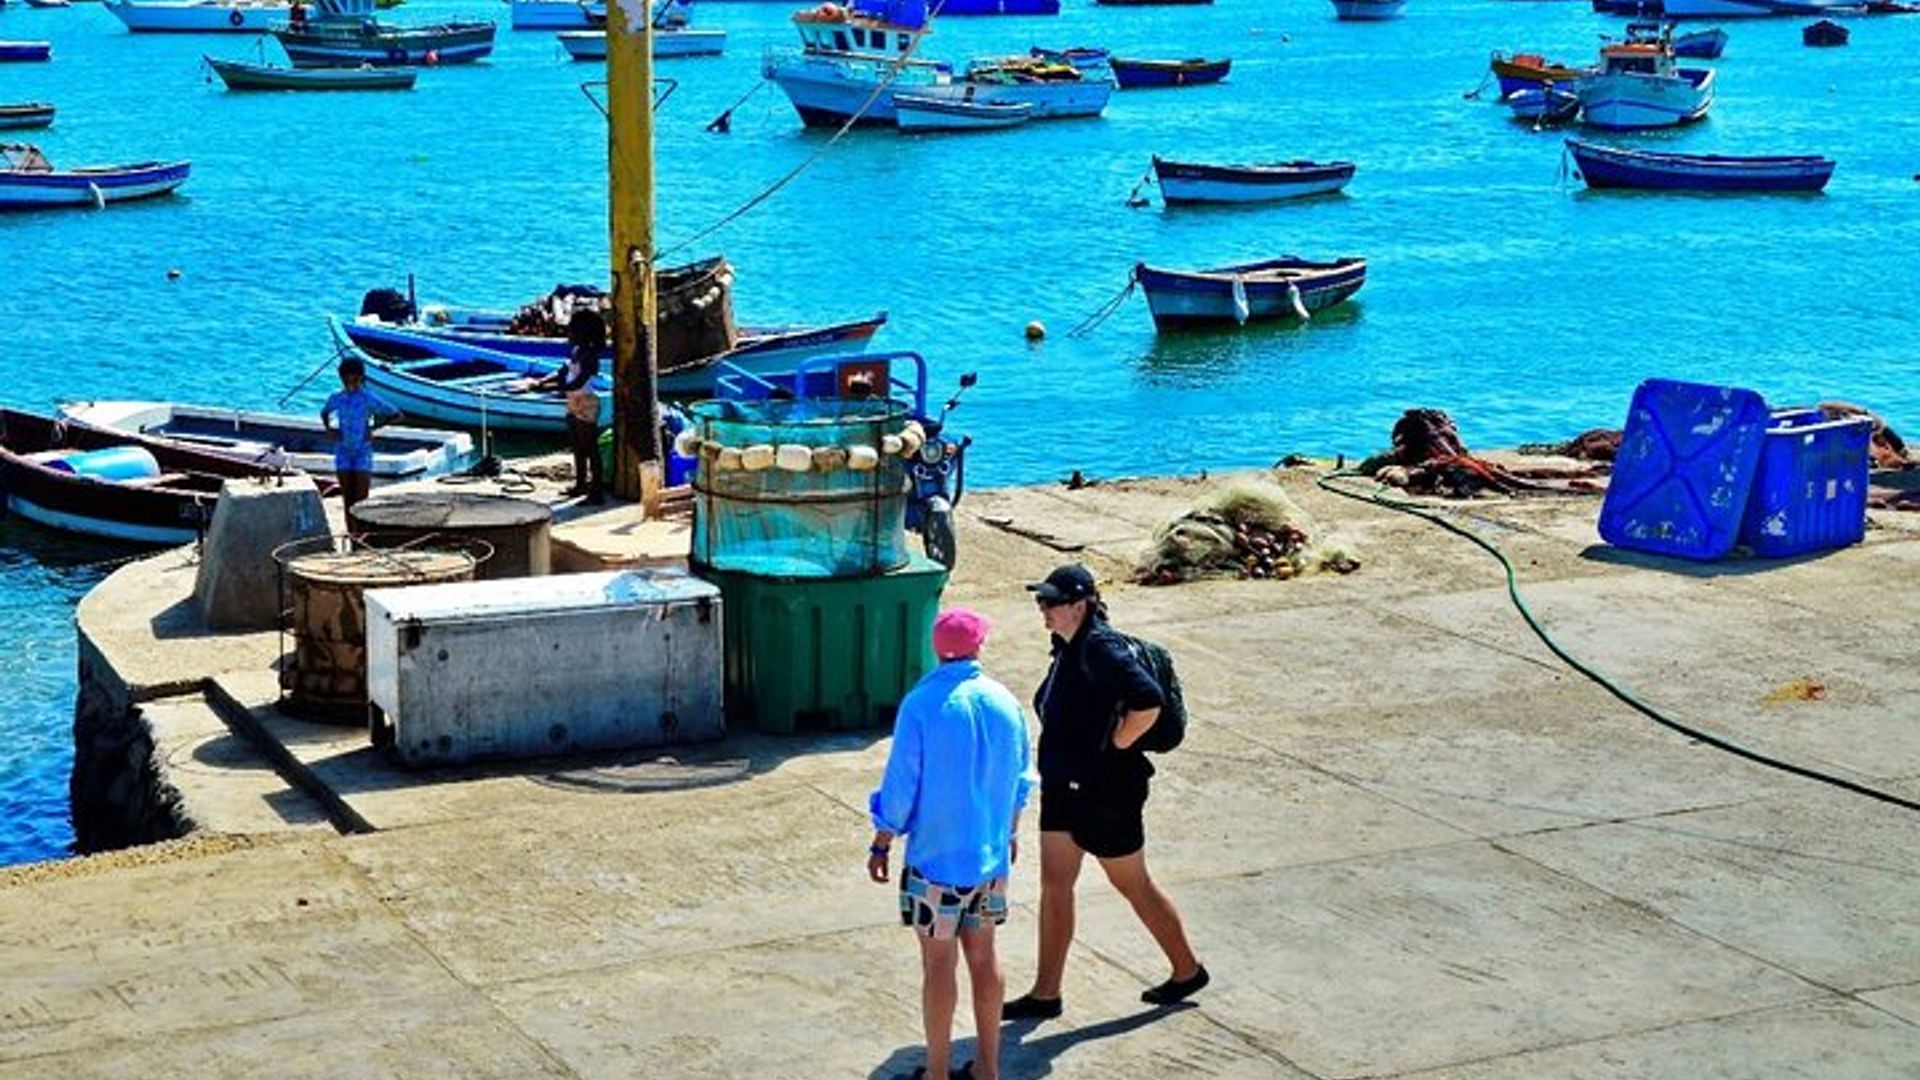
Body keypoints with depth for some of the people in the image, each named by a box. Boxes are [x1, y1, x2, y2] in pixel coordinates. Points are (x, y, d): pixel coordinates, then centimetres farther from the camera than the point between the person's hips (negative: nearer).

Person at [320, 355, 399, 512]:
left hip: (363, 452, -3)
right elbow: (324, 413, 23)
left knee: (362, 499, -5)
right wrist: (330, 429, 5)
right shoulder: (336, 398, 3)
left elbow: (395, 414, -3)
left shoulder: (369, 398, -7)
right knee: (347, 498, 6)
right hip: (343, 451, 3)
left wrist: (374, 426, -8)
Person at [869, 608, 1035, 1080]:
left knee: (938, 962, 3)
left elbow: (901, 785, -13)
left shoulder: (921, 704, -16)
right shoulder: (1005, 703, 0)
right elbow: (1020, 781, 10)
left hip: (936, 856, -5)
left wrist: (882, 845, -2)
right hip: (991, 855, 5)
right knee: (983, 956, 14)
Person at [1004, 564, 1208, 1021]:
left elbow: (1148, 702, -34)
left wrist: (1114, 747, -22)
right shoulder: (1068, 646, 5)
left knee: (1133, 884, 7)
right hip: (1064, 786, 9)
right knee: (1054, 885, 9)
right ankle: (1046, 993, 16)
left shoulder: (1101, 648, -23)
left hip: (1105, 790, -9)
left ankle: (1188, 970, 26)